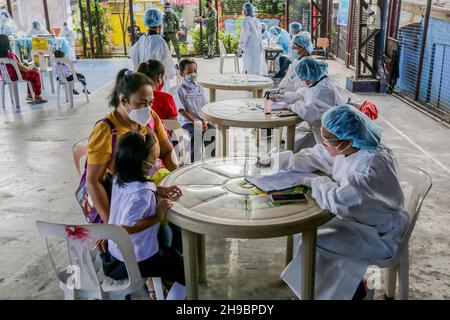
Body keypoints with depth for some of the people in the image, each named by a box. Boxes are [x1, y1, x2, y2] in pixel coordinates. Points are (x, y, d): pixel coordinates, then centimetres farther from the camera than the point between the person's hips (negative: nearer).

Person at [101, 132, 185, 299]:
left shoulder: (119, 179, -6)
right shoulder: (141, 193, -32)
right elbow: (126, 228, -35)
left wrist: (159, 192, 4)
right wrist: (157, 217, -27)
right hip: (135, 261, -8)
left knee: (169, 252, 35)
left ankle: (152, 286, 46)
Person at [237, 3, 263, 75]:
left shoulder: (246, 21, -11)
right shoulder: (257, 21, 11)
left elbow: (244, 36, -15)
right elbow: (260, 36, 15)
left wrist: (240, 48, -8)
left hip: (249, 49, -8)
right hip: (257, 48, 8)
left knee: (249, 70, -5)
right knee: (256, 69, 12)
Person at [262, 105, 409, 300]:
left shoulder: (374, 163, -32)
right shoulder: (344, 149, -7)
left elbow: (340, 200, -39)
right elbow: (312, 158, 7)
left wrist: (315, 183, -21)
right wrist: (275, 160, 0)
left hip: (379, 234, -8)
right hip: (355, 216, 9)